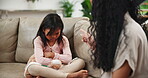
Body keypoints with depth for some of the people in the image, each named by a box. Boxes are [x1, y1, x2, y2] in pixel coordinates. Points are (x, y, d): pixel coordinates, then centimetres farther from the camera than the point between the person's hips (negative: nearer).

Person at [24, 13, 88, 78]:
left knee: (81, 62, -19)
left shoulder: (63, 40, 4)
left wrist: (54, 55, -11)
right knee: (31, 67, -37)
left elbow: (68, 58, -7)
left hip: (59, 67, 3)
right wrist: (54, 62, -14)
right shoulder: (38, 40, -4)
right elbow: (39, 60, -17)